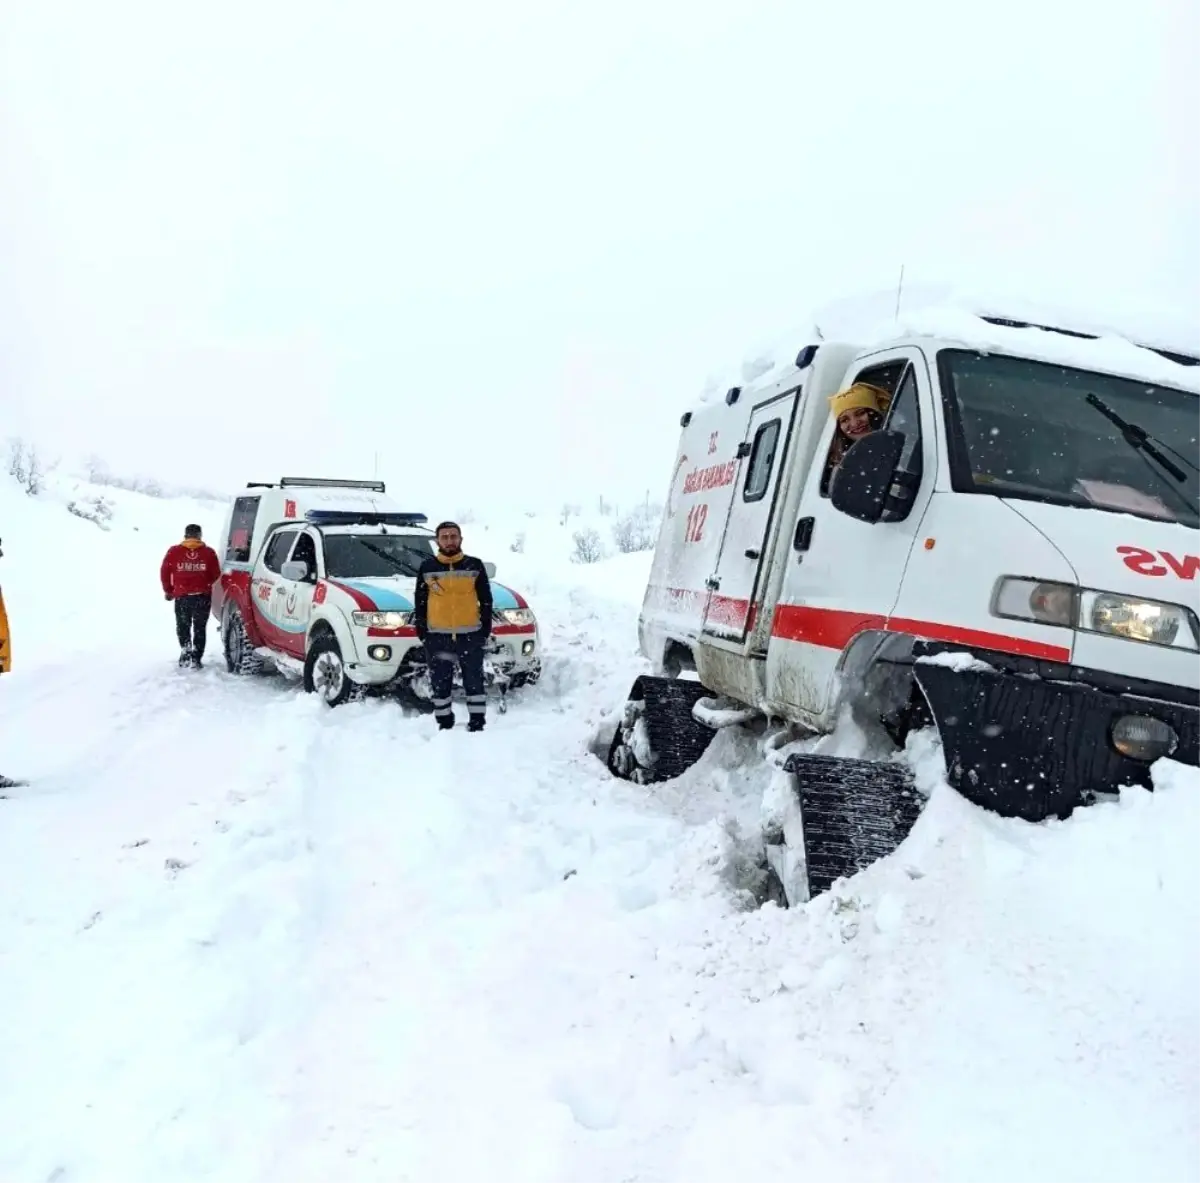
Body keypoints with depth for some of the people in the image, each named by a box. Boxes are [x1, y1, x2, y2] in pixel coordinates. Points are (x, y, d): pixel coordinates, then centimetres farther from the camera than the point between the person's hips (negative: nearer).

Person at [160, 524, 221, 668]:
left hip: (182, 596, 0)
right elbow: (216, 575, 1)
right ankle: (196, 658, 5)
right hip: (202, 596, 0)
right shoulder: (209, 552, 0)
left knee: (183, 626, 15)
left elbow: (164, 573, 3)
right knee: (200, 628, 9)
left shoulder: (174, 551, 1)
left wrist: (168, 591, 17)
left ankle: (186, 648, -8)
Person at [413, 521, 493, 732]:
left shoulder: (474, 566, 3)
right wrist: (421, 631, 1)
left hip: (470, 635, -1)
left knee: (474, 681, 4)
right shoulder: (427, 567, 5)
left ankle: (477, 724, 12)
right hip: (437, 637, 1)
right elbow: (419, 601, 8)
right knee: (440, 685, 6)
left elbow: (486, 600, 6)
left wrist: (485, 629, 0)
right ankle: (445, 726, 16)